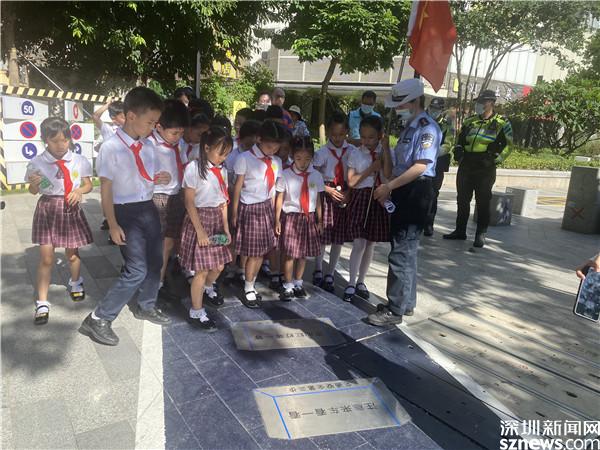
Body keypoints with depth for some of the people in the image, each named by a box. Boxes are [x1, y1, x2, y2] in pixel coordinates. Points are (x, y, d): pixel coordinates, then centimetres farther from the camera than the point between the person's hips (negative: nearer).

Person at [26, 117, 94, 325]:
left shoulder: (79, 160, -4)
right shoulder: (37, 163, -6)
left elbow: (88, 184, 6)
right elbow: (33, 191, 3)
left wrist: (79, 191, -15)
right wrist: (34, 184, -20)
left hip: (71, 209, 1)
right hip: (48, 209, -1)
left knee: (72, 253, 15)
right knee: (46, 257, -1)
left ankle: (75, 282, 45)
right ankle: (42, 303, 10)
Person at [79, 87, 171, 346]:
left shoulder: (148, 147, 5)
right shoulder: (111, 148, -14)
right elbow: (106, 189, -14)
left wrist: (159, 179, -5)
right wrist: (113, 225, -17)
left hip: (149, 208, 7)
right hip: (126, 212, -7)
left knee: (155, 261, 16)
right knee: (137, 270, -11)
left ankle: (146, 307, 40)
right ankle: (98, 319, 5)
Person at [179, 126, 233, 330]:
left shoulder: (222, 170, 6)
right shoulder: (194, 168, -13)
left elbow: (223, 201, 10)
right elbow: (189, 203, -14)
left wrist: (226, 227, 5)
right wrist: (200, 230, -17)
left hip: (217, 220, 6)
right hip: (199, 218, -6)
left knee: (219, 265, 14)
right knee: (201, 269, -2)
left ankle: (208, 288, 47)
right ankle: (196, 312, 14)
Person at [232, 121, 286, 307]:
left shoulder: (276, 161, 5)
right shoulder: (245, 158, -10)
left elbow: (273, 188, 8)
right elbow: (238, 187, -6)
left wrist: (273, 212, 9)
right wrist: (235, 212, -3)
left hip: (267, 208, 5)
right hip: (250, 209, -5)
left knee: (262, 251, 9)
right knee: (253, 252, 0)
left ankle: (251, 286, 26)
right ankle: (248, 291, 17)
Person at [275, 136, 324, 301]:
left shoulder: (316, 176, 2)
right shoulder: (285, 175, -7)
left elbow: (317, 199, 7)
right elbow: (280, 198, -3)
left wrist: (319, 220, 8)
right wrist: (277, 220, -3)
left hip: (309, 218, 3)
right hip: (291, 217, -3)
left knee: (303, 253, 11)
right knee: (289, 254, -1)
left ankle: (298, 283, 29)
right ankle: (288, 286, 15)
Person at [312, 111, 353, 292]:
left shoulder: (352, 151, 1)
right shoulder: (322, 152, -5)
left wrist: (349, 192, -11)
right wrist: (328, 190, -15)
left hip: (345, 196, 2)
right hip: (326, 196, -2)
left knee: (339, 238, 7)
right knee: (322, 236, 4)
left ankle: (330, 275, 23)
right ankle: (318, 272, 26)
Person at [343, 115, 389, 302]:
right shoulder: (355, 154, 1)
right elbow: (351, 182, -5)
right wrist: (371, 169, -12)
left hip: (379, 200, 2)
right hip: (360, 200, -2)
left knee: (370, 244, 10)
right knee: (359, 244, -6)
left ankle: (361, 282, 26)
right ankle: (351, 284, 8)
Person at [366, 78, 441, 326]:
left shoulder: (427, 128, -10)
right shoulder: (408, 128, 18)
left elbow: (420, 166, -21)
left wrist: (389, 186, -20)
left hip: (416, 193, -10)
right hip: (402, 193, 10)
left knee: (401, 252, -8)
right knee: (406, 249, 16)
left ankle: (395, 310, 2)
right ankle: (406, 303, 29)